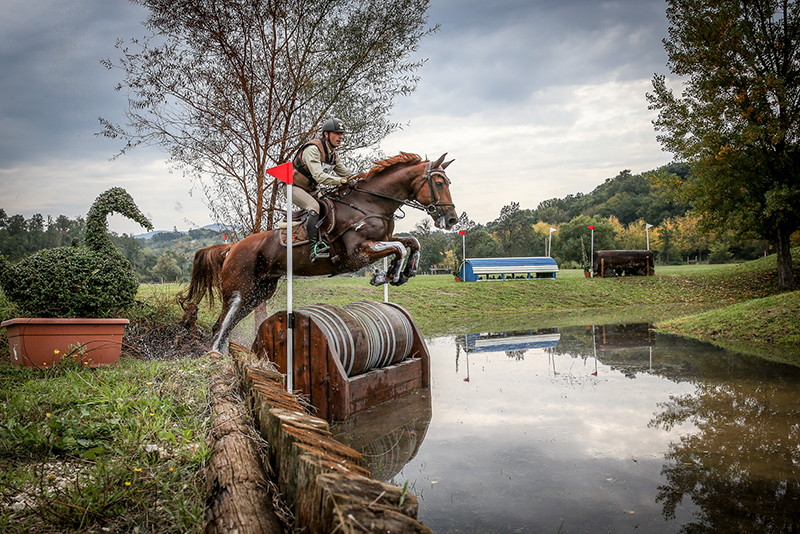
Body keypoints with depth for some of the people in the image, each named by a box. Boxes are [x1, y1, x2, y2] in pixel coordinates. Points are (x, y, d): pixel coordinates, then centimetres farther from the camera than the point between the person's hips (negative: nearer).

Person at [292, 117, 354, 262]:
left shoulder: (333, 154, 3)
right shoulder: (313, 149, -25)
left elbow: (346, 173, 8)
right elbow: (319, 176, -37)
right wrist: (342, 180, -45)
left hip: (310, 190, 9)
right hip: (293, 186, -9)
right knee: (314, 206, -30)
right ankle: (315, 247, -35)